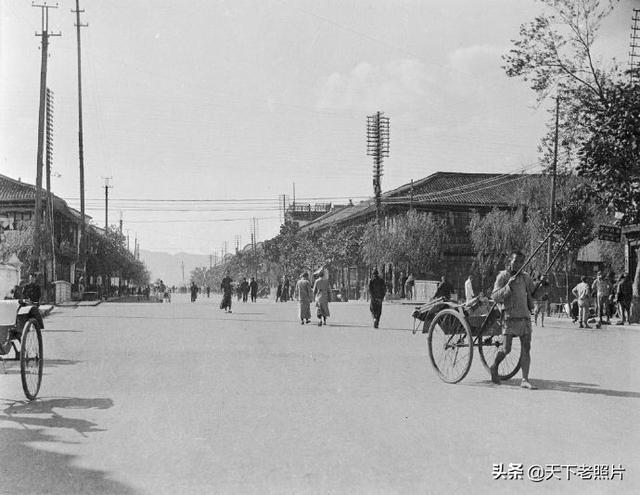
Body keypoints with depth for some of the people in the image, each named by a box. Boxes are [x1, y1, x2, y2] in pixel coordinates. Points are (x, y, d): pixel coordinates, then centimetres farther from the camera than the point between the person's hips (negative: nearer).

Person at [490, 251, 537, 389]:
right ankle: (494, 367, 24)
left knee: (526, 348, -2)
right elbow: (495, 297, -11)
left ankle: (525, 380, 0)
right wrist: (508, 286, -22)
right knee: (506, 349, -6)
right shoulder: (502, 276, -3)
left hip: (525, 317, 5)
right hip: (510, 317, -5)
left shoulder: (525, 277, 13)